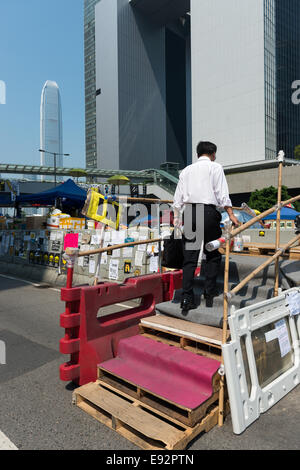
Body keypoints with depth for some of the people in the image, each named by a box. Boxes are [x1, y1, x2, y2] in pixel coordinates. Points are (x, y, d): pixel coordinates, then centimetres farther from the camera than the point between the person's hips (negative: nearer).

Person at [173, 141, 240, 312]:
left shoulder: (186, 170, 21)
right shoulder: (215, 167, 9)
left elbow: (178, 199, 16)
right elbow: (222, 193, -4)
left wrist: (177, 221, 20)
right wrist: (231, 214, -5)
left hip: (189, 212, 4)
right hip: (208, 211, -4)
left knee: (190, 258, 3)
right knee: (213, 255, 9)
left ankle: (187, 299, 1)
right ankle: (210, 294, 8)